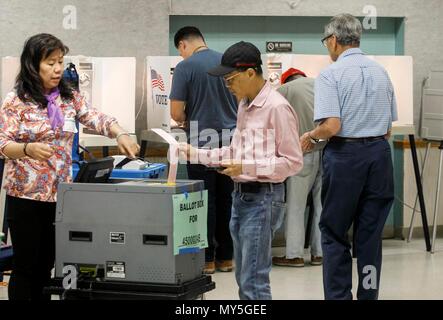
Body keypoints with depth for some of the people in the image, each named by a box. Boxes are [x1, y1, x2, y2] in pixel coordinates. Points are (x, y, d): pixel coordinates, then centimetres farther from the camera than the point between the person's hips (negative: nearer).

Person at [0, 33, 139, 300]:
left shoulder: (69, 97, 7)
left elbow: (97, 119, -3)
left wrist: (121, 134, -23)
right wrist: (28, 149, -32)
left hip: (60, 195, 5)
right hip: (26, 195, -5)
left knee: (46, 265, 11)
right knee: (25, 266, 0)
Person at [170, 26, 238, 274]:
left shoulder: (185, 67, -9)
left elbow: (176, 113, -10)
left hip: (202, 142, -4)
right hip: (230, 141, 4)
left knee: (205, 201, 3)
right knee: (227, 200, 10)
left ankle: (206, 259, 6)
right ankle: (226, 257, 14)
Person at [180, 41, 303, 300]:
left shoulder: (277, 108, -15)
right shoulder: (245, 106, 13)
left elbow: (293, 162, -16)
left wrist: (247, 167, -22)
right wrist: (196, 154, 13)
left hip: (263, 197, -9)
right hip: (241, 194, 9)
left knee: (253, 283, -9)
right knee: (244, 279, 14)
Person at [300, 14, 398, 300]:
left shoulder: (331, 74, -9)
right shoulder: (381, 72, 10)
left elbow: (332, 126, -18)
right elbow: (389, 127, 13)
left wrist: (311, 136, 0)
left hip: (345, 155, -5)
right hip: (380, 153, 5)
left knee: (334, 233, 6)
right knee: (371, 233, 9)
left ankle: (338, 295, 6)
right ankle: (368, 293, 12)